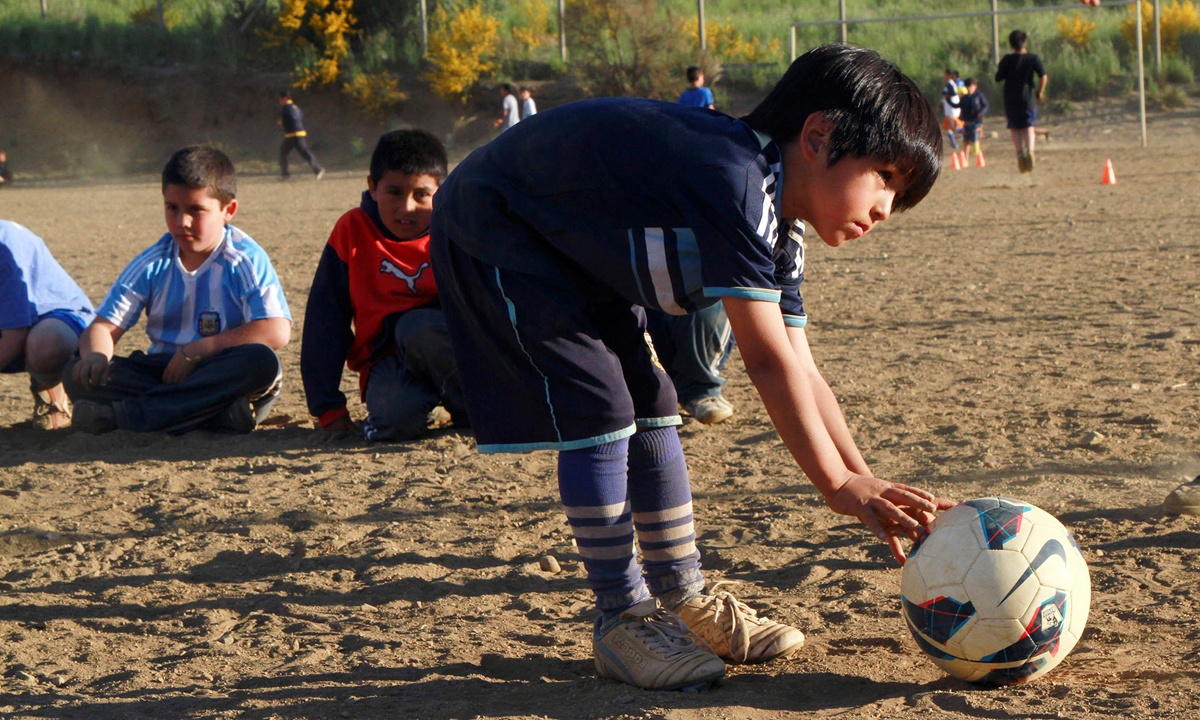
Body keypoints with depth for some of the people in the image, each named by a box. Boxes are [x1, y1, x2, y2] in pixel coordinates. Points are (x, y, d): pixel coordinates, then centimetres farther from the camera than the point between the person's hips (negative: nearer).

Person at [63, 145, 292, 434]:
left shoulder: (246, 260, -6)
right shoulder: (152, 264, 5)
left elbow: (277, 332, -20)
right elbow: (103, 326, 1)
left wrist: (197, 350, -23)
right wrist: (95, 356, -25)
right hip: (162, 372, 3)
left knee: (261, 362, -37)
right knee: (77, 375, -19)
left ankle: (119, 413, -36)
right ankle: (217, 411, -35)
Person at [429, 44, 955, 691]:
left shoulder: (780, 230, -3)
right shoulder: (734, 183, -33)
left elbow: (800, 370, -3)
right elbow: (767, 359, -33)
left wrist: (865, 484, -11)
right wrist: (840, 484, -28)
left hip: (582, 245, 10)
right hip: (491, 231, -10)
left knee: (651, 409, 6)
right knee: (599, 411, -15)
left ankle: (684, 599, 17)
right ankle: (621, 618, -4)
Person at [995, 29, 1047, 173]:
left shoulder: (1007, 60, -5)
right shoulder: (1033, 58, -1)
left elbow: (998, 78, -4)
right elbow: (1043, 76, -10)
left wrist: (999, 69, 15)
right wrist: (1040, 92, 3)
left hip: (1011, 100, -1)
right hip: (1028, 98, 1)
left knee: (1015, 128, 7)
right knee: (1029, 126, 10)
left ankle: (1020, 153, -12)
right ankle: (1030, 150, -15)